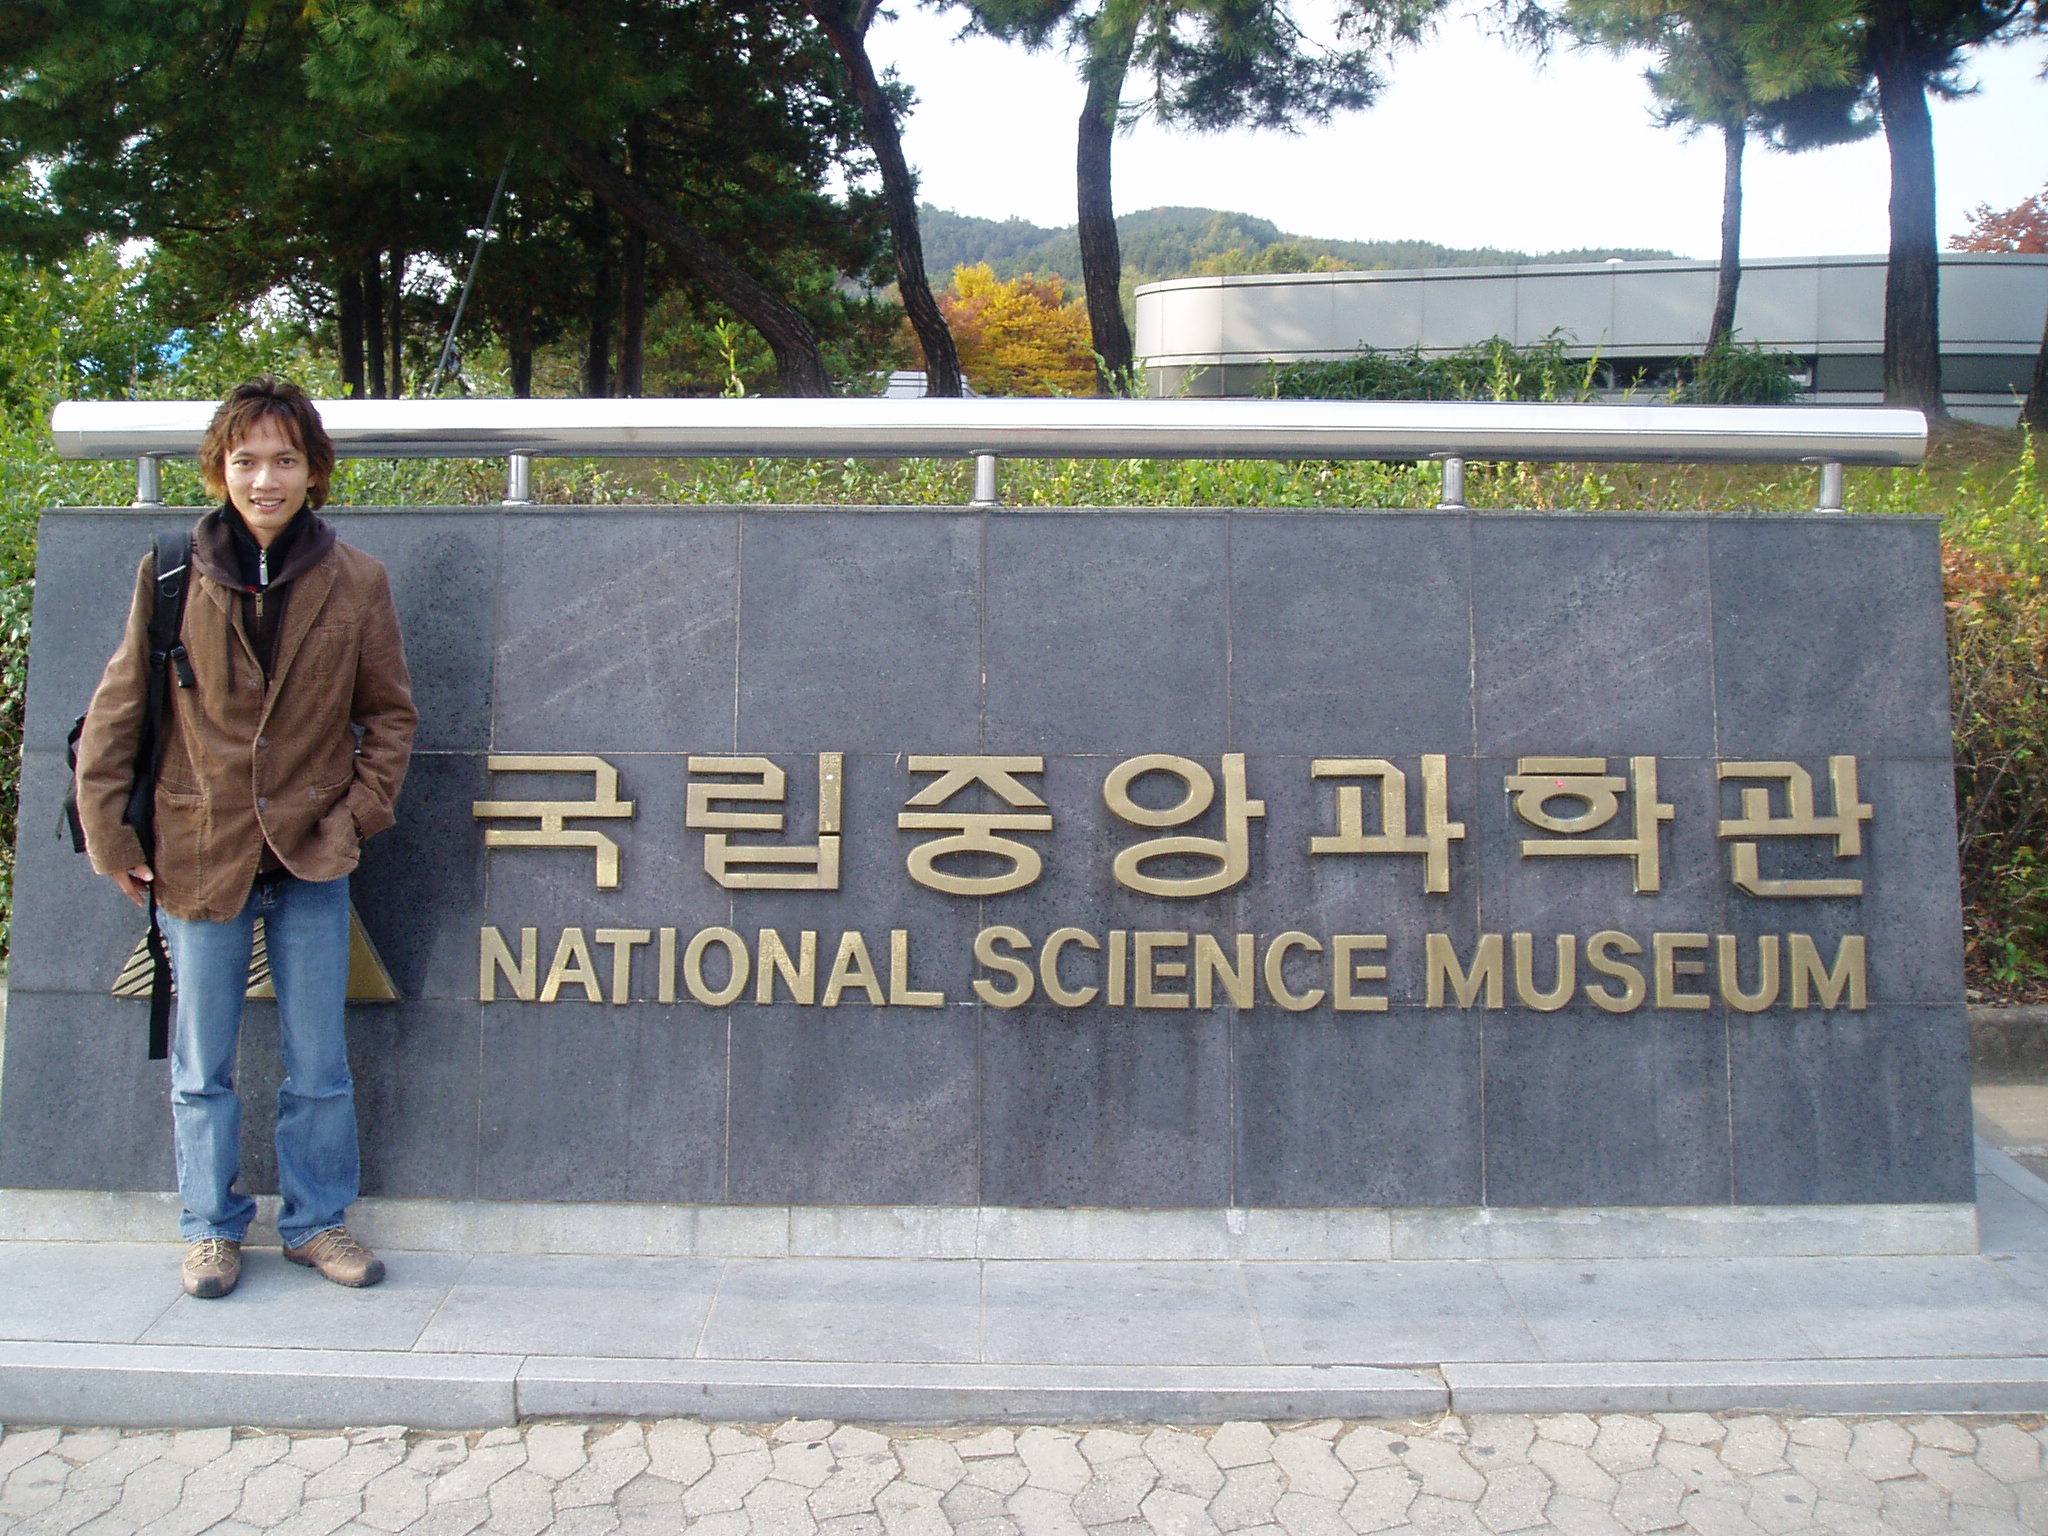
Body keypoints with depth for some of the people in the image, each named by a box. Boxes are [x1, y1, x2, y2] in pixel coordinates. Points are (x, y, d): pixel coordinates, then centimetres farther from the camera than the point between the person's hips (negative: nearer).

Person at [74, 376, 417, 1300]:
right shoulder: (171, 575, -2)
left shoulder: (355, 584, -1)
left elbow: (390, 713, 6)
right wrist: (108, 834, 1)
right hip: (197, 854, 0)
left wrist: (358, 815, -3)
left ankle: (316, 1221, 25)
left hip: (311, 859, 0)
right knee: (202, 1067, 11)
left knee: (319, 1067, 9)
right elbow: (117, 712, 3)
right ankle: (211, 1228, 27)